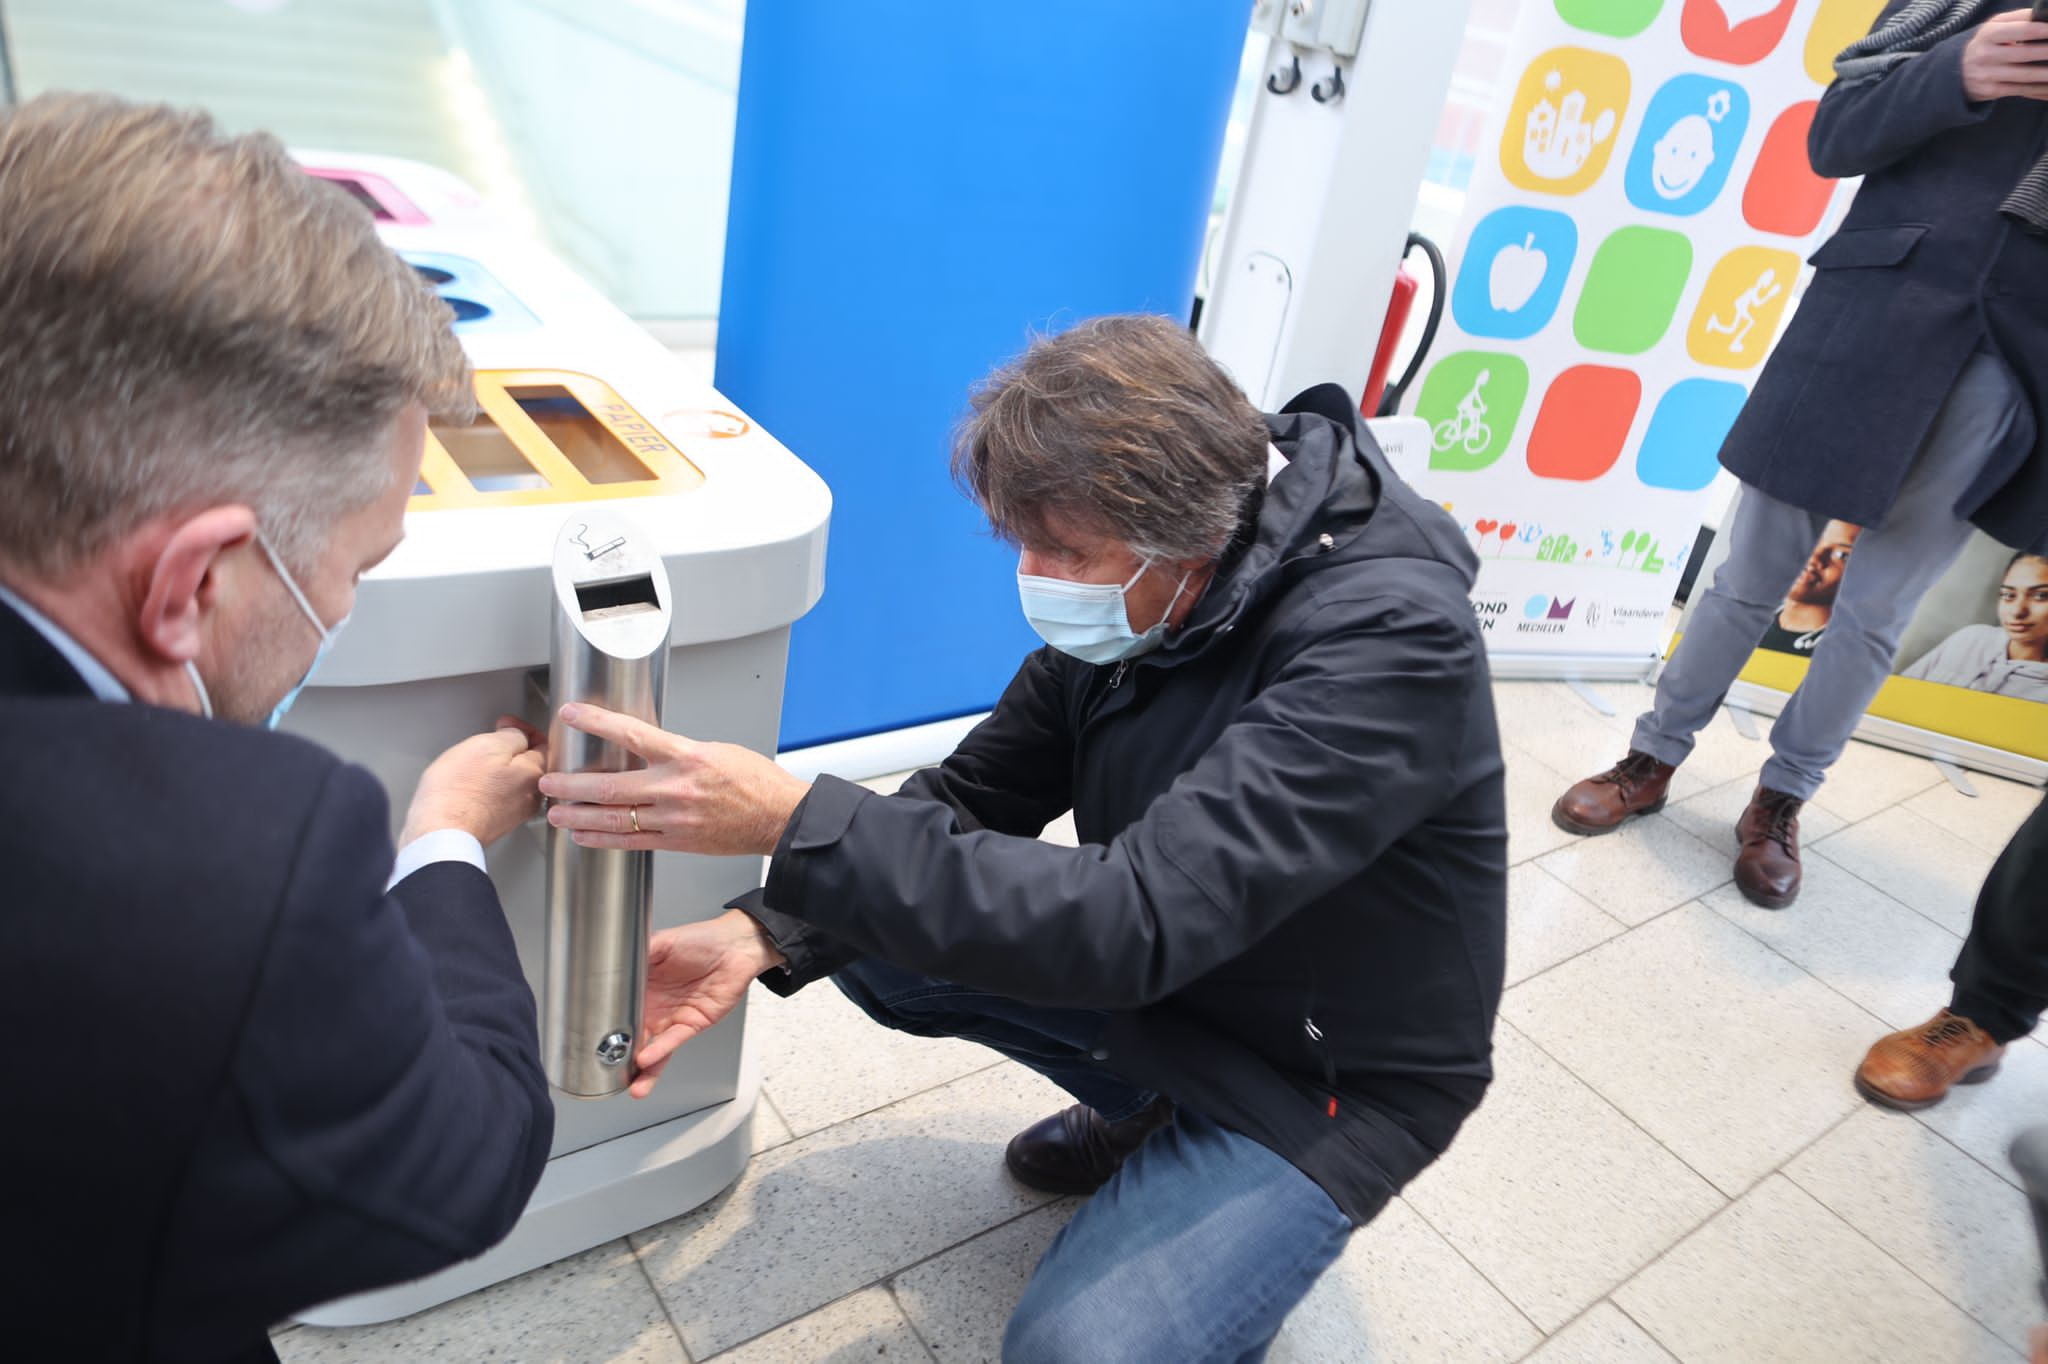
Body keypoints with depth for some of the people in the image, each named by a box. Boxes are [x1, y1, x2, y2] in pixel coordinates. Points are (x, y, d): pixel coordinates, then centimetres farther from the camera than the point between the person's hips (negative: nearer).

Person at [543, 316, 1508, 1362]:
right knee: (868, 935, -1)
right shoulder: (1144, 591, -10)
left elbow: (1134, 921, -39)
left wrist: (797, 821, -41)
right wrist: (764, 934, -19)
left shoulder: (1387, 638, -32)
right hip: (1167, 968, 7)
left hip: (1329, 1076, -6)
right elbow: (974, 796, -5)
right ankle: (1146, 1111, 14)